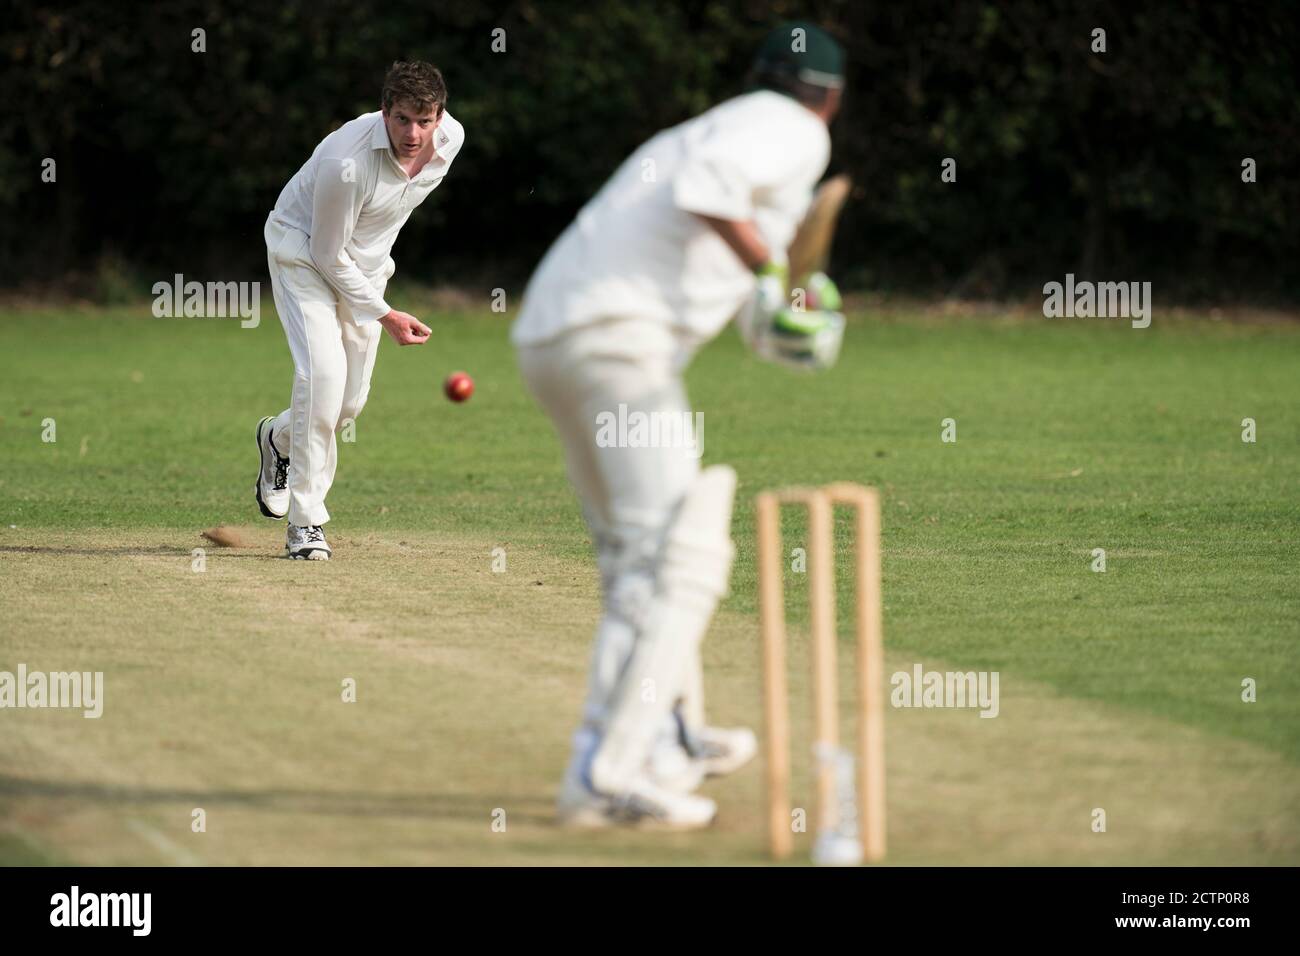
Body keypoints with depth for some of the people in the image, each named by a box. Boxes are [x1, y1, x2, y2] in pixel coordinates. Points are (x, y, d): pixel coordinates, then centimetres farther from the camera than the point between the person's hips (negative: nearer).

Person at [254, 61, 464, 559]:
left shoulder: (451, 139, -16)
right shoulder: (347, 161, -35)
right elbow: (327, 256, -24)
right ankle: (306, 522, -17)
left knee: (350, 402, 5)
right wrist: (384, 316, -21)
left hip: (366, 265, 6)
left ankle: (279, 437, 40)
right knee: (323, 373, -24)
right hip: (304, 252, -6)